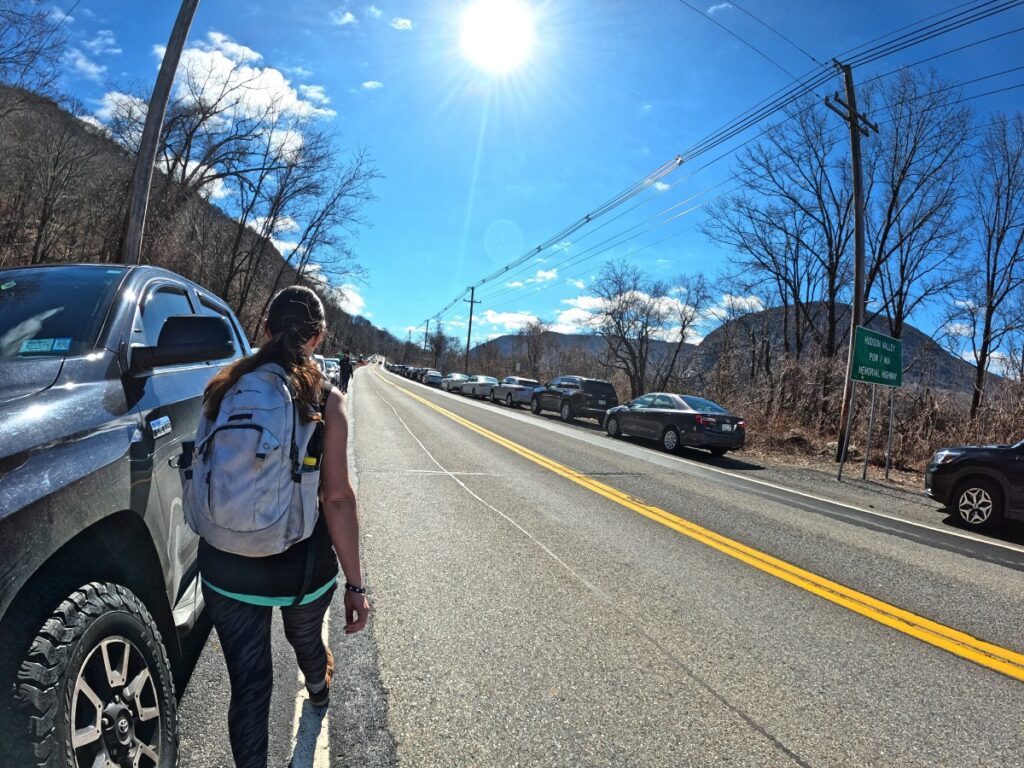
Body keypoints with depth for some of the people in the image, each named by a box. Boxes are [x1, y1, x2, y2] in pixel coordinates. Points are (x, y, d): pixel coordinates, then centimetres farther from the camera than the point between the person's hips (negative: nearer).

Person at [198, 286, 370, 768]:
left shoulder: (223, 388, -5)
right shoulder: (324, 400, -14)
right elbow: (337, 498, -19)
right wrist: (355, 584, -12)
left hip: (228, 565, 1)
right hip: (302, 564, 0)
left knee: (248, 685, 13)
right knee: (305, 638, 31)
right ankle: (318, 690, 62)